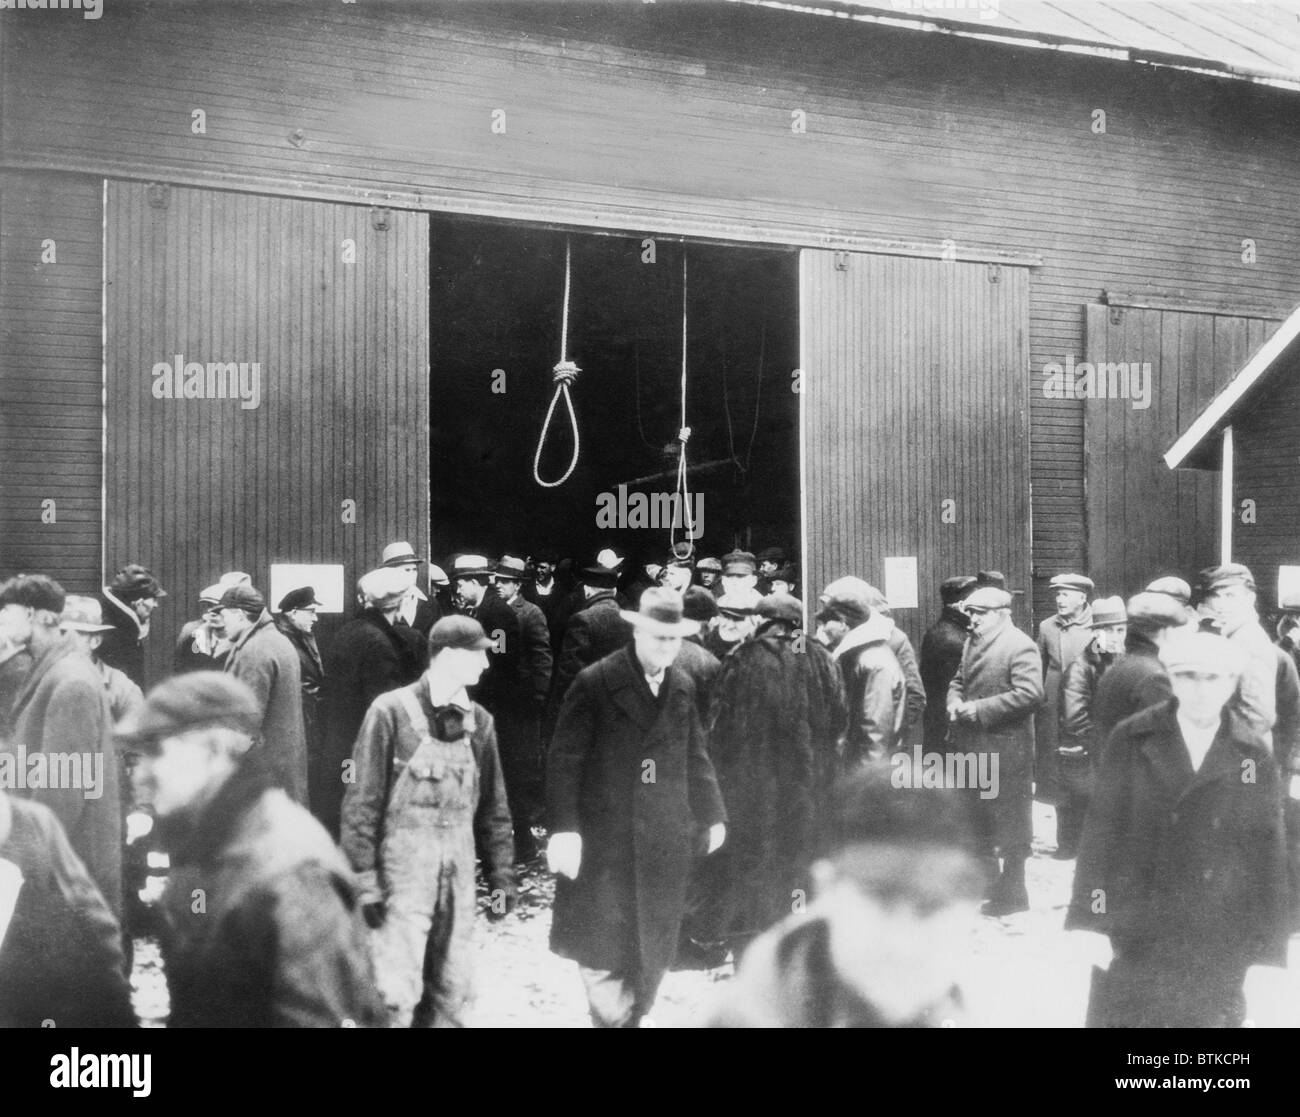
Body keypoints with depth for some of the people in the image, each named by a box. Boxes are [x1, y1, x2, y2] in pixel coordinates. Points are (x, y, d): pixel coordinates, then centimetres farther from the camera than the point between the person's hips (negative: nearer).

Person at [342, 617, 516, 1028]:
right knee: (397, 992, -6)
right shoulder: (392, 711, -9)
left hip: (459, 874, 5)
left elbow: (493, 807, 11)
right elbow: (362, 801, -8)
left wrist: (501, 875, 8)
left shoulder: (479, 721, 5)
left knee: (454, 991, 9)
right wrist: (364, 878, -11)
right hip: (403, 872, -5)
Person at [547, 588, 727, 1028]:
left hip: (665, 845, 4)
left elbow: (696, 759, 16)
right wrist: (564, 827, -17)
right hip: (604, 843, -4)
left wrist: (712, 816, 10)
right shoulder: (594, 683, -7)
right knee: (603, 951, -1)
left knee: (653, 952, 9)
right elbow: (564, 759, -9)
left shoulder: (684, 688, 9)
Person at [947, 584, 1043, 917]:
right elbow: (958, 681, 23)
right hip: (972, 746, 9)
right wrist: (955, 700, 0)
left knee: (1009, 823, 2)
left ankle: (1012, 894, 13)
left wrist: (979, 709, -22)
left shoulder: (1020, 646, -14)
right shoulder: (972, 642, 13)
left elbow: (1030, 693, -22)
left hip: (1006, 750, -8)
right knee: (978, 818, 19)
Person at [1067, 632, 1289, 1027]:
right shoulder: (1131, 739, -3)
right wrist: (1091, 922, -8)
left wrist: (1267, 952, 0)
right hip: (1133, 938, 0)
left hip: (1218, 953, 1)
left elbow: (1268, 855, 2)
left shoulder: (1253, 754, -1)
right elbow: (1101, 831, -2)